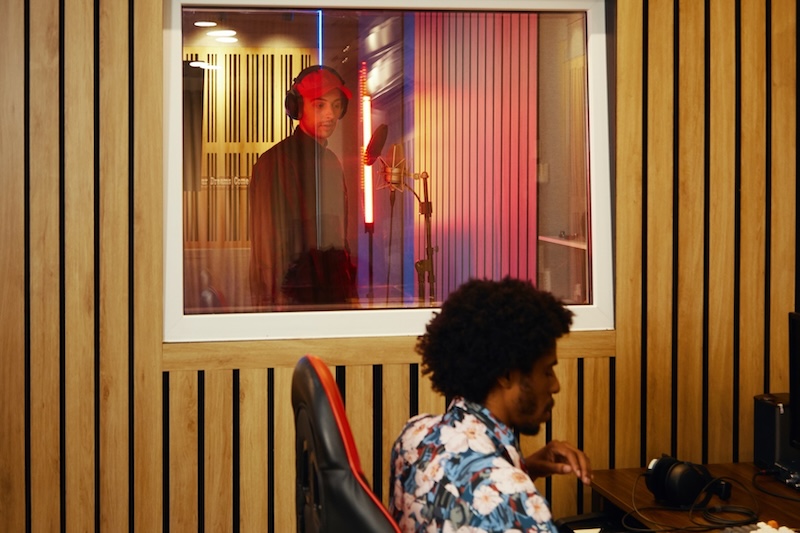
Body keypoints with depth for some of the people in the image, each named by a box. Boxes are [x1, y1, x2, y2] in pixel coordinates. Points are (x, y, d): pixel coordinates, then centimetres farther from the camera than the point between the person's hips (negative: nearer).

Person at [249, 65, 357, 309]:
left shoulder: (333, 162, 15)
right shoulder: (276, 161, -10)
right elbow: (268, 242, -12)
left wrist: (348, 291, 14)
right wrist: (275, 302, -15)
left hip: (335, 297, 7)